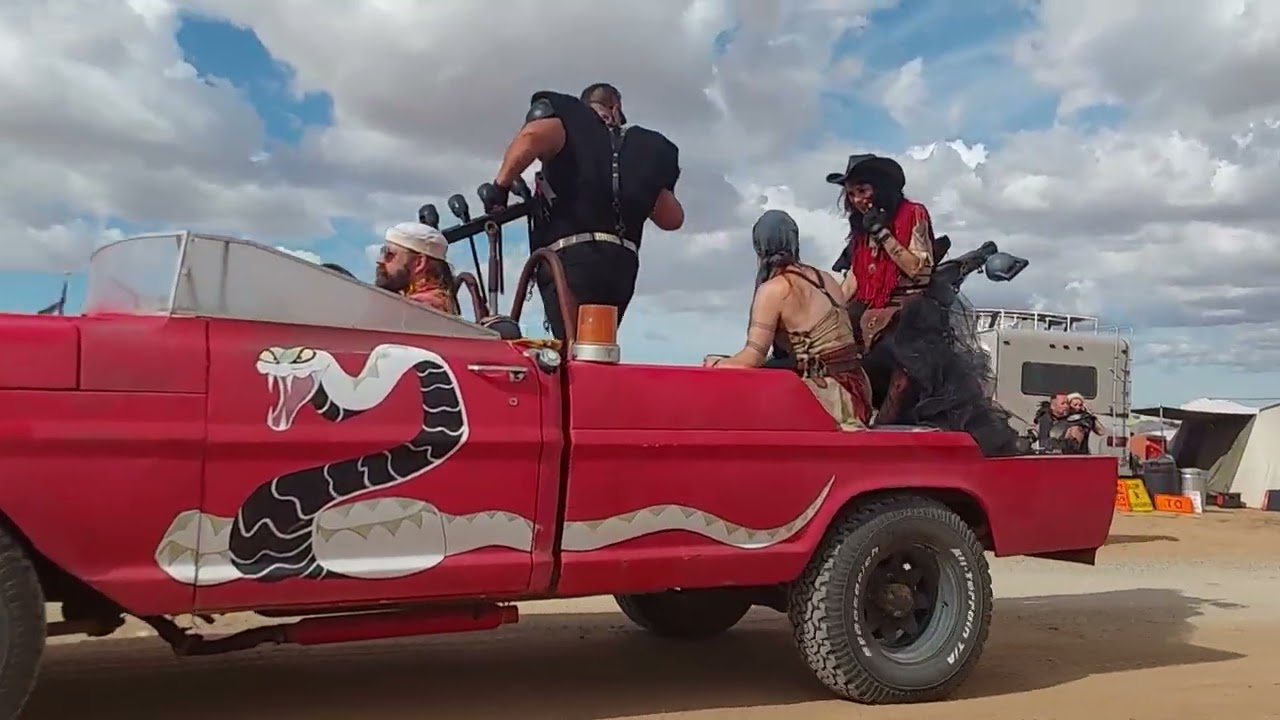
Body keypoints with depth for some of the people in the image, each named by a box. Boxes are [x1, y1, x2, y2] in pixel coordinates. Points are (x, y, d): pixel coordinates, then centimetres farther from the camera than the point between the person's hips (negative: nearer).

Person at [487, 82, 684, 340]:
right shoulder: (644, 147, 24)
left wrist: (501, 184, -4)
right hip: (621, 263, 5)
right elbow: (673, 218, 27)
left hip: (571, 257, -5)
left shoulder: (568, 121, 11)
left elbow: (535, 134, -15)